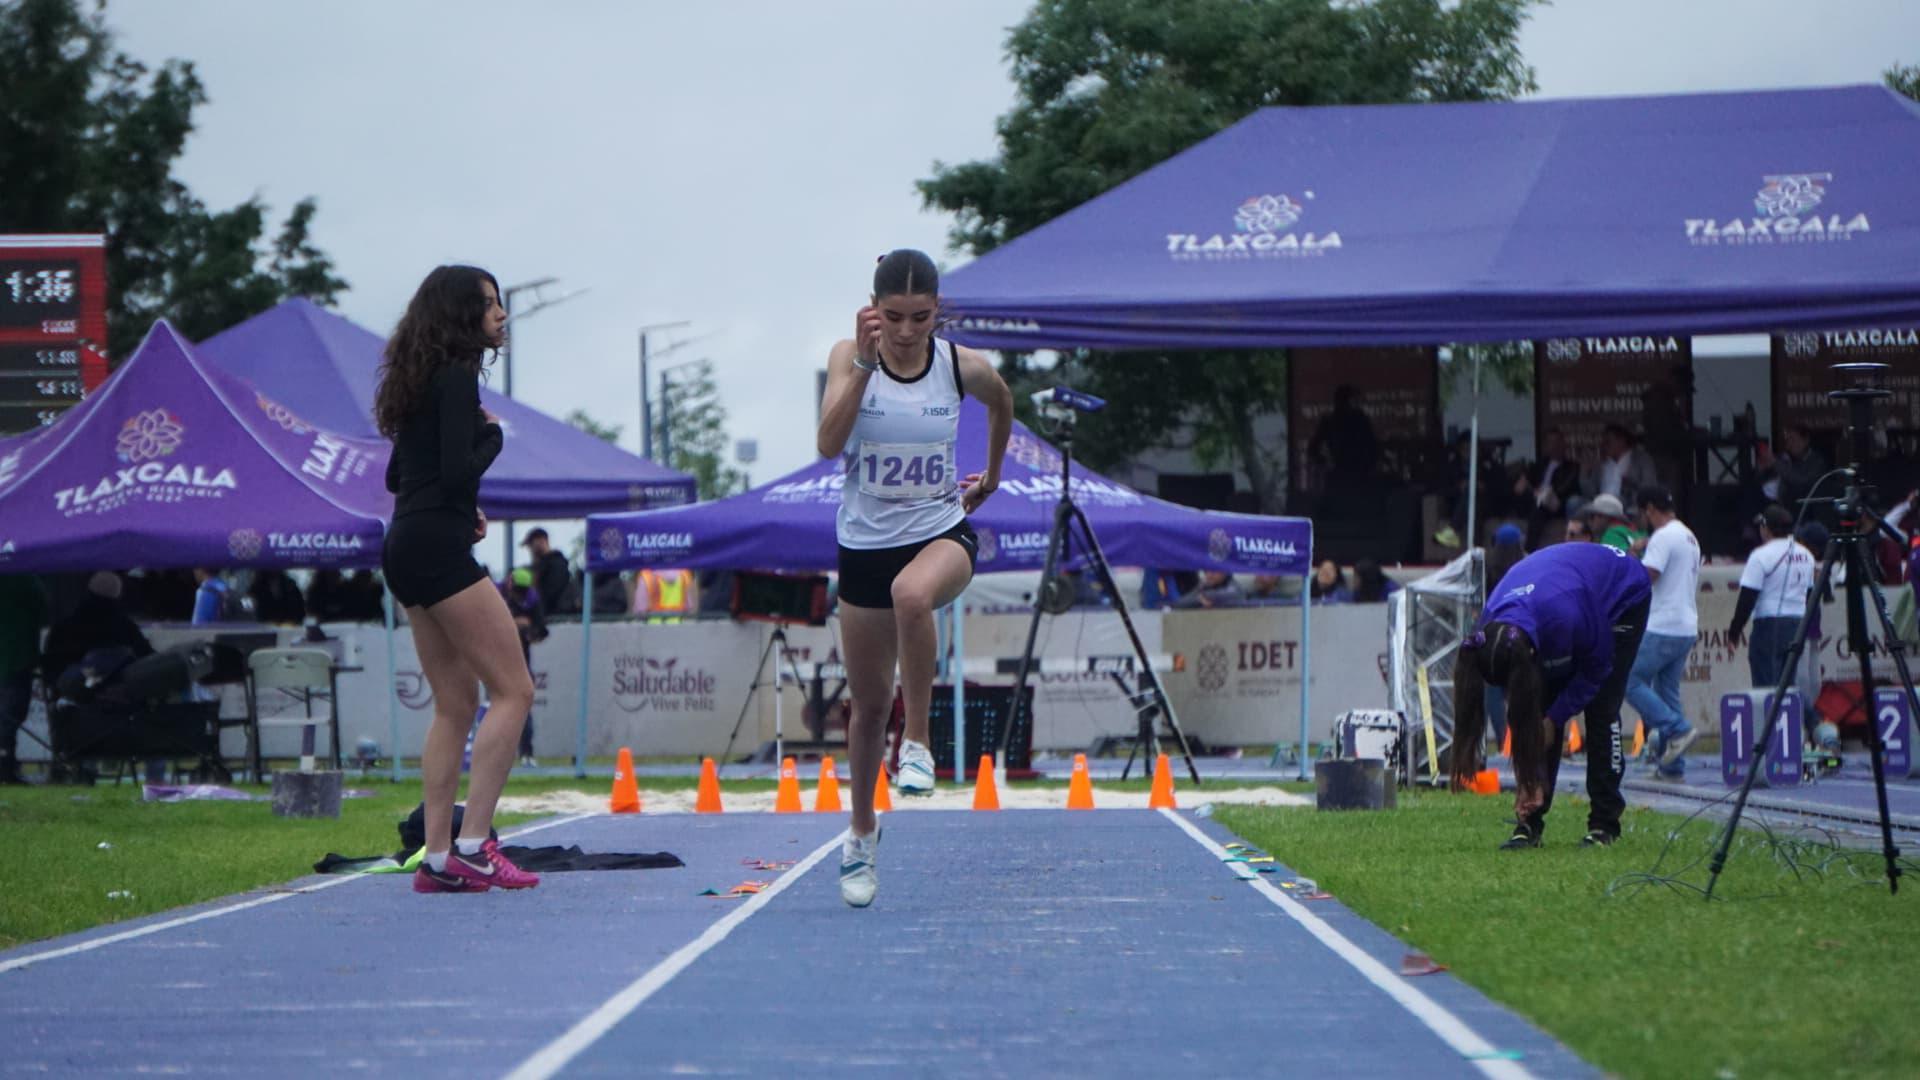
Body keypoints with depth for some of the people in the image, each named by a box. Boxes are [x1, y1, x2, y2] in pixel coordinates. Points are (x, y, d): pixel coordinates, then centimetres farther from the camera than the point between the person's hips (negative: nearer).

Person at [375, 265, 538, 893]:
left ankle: (437, 857, 6)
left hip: (406, 551, 10)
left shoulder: (424, 381, 18)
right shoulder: (458, 378, -11)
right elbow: (458, 471, -19)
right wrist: (493, 434, -2)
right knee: (513, 689, -9)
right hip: (437, 550, -10)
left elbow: (397, 475, 22)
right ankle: (472, 846, -14)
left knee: (455, 704, 10)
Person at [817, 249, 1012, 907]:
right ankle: (862, 834, 30)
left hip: (942, 531, -1)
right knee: (868, 701, 9)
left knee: (912, 594, -39)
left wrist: (991, 477, 24)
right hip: (866, 540, 2)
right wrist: (865, 362, -30)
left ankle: (918, 742, -24)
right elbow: (829, 443, -24)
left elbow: (1002, 404, 16)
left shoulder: (962, 367, -8)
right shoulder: (849, 358, -9)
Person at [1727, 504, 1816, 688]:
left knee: (1767, 685, -8)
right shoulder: (1805, 555, 12)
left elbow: (1747, 597, -12)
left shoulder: (1762, 555, -11)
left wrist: (1734, 630, -5)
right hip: (1798, 626, 7)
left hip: (1770, 625, -7)